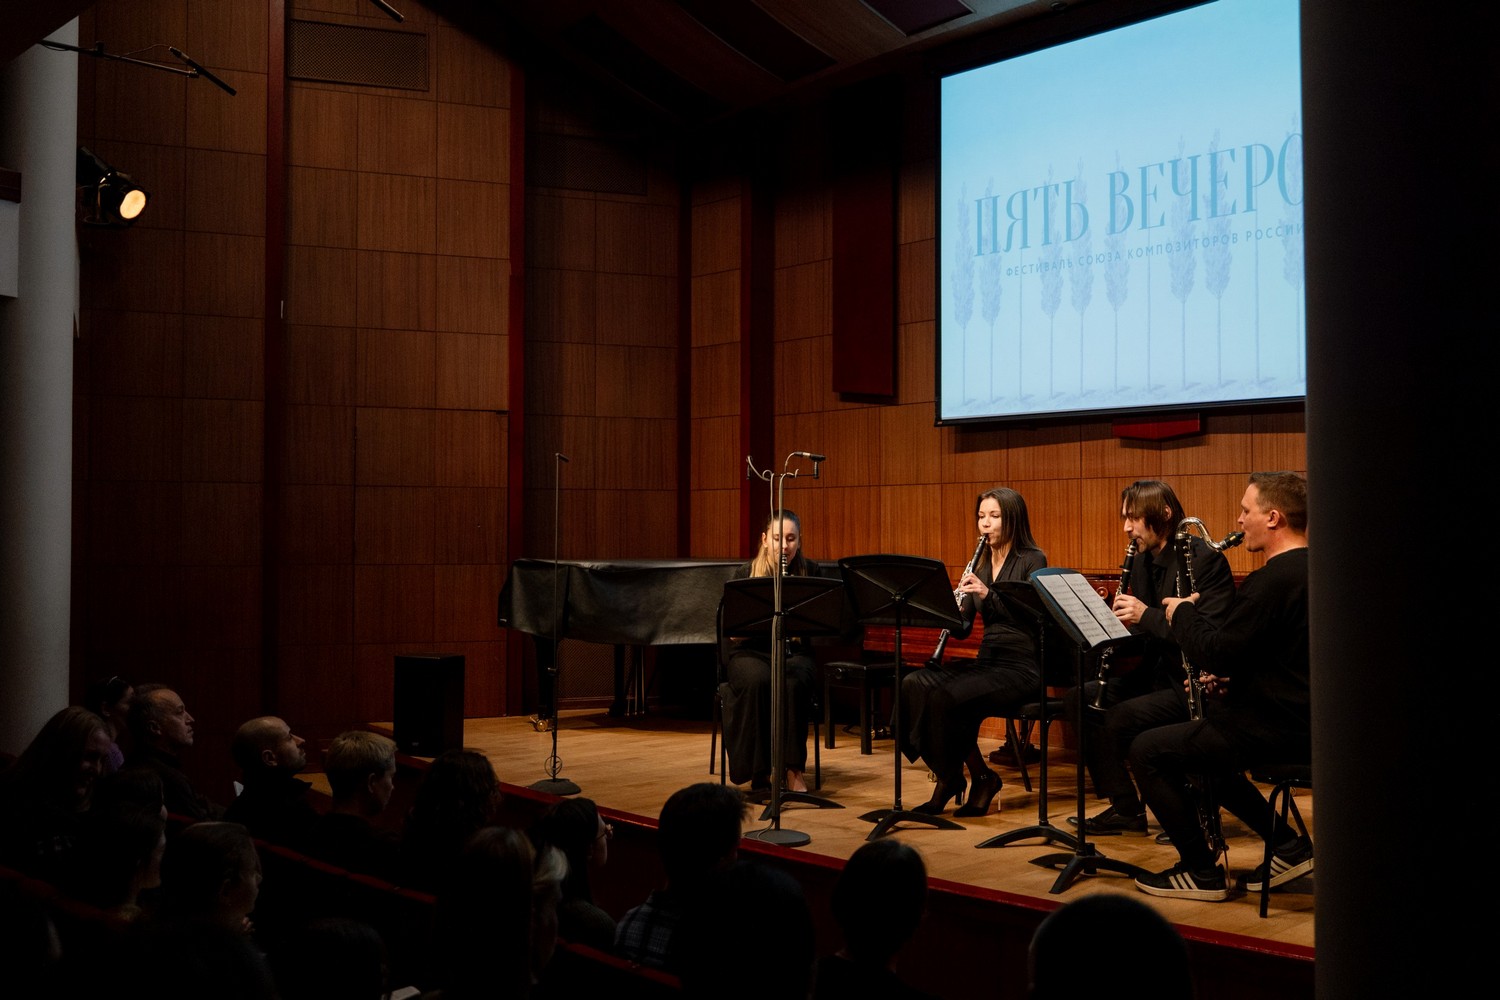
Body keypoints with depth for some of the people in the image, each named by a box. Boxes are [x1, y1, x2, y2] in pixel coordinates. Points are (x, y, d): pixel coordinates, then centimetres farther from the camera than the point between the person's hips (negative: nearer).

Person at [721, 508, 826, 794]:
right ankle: (759, 771, -24)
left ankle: (794, 770, -25)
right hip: (751, 652, -1)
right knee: (758, 681, -35)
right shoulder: (746, 573, -1)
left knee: (794, 684, -34)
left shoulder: (810, 572, 3)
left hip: (795, 652, 1)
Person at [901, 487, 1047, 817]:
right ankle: (947, 776, -10)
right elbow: (963, 629, 11)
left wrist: (988, 595, -23)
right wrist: (953, 611, -11)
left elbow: (1033, 619, -14)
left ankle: (981, 778, -8)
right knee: (912, 684, -20)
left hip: (1020, 668, -6)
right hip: (985, 662, 7)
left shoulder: (1032, 560, -3)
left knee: (945, 697, -30)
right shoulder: (980, 563, 15)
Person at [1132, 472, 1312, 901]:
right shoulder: (1312, 569, 11)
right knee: (1204, 745, 30)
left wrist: (1182, 613, -6)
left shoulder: (1272, 579, -21)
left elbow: (1217, 653, -23)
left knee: (1147, 751, -3)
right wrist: (1232, 679, 11)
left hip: (1275, 728, -10)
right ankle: (1288, 847, 22)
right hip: (1304, 720, 10)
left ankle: (1202, 870, 4)